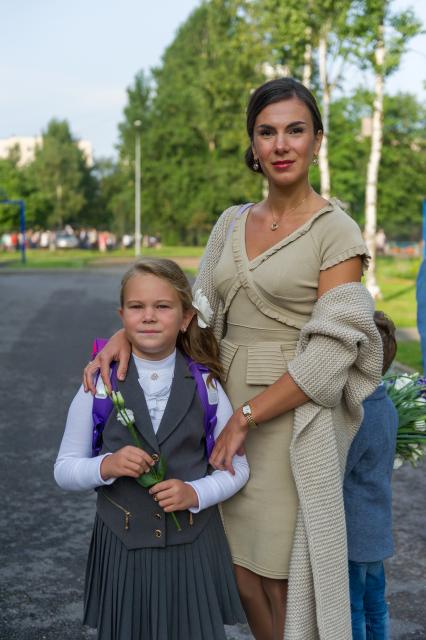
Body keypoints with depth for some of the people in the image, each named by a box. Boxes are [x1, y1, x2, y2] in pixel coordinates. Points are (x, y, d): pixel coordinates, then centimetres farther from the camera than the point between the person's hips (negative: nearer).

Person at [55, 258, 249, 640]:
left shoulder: (205, 386, -4)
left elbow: (237, 467, 3)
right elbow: (65, 469, 0)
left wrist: (197, 493, -15)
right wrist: (106, 466, -20)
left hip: (193, 542, 1)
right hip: (122, 545, 0)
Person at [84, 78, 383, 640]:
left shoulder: (336, 231, -8)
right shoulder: (232, 223, 10)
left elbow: (331, 352, -15)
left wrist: (246, 418, -16)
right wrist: (128, 331, -7)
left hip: (292, 420, -5)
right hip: (229, 404, 6)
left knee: (283, 583, 3)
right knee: (242, 576, 11)